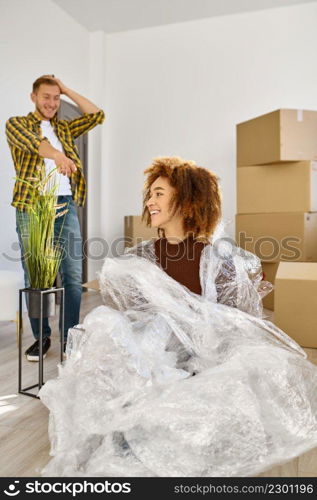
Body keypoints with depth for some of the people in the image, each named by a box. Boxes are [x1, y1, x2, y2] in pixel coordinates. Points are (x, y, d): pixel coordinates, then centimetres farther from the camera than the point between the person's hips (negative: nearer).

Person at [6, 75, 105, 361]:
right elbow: (30, 141, -14)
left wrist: (67, 89, 14)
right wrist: (57, 155, -33)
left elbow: (97, 115, 15)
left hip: (65, 206, 3)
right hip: (31, 207, -3)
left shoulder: (65, 128, 21)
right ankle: (42, 337, 15)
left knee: (73, 276, -1)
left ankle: (70, 338, 9)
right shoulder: (16, 123, 9)